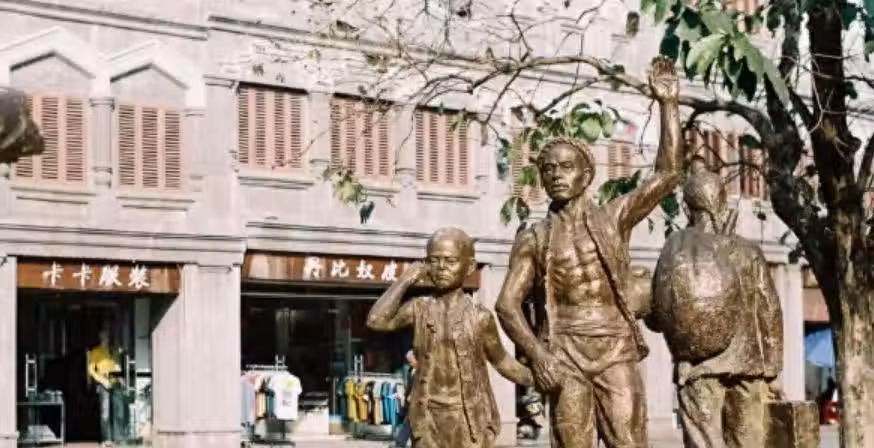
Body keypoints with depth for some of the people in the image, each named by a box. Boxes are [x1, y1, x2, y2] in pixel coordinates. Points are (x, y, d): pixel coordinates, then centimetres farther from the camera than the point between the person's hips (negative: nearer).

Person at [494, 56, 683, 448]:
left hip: (616, 350, 0)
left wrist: (668, 105, -7)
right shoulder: (533, 239, 9)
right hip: (564, 353, 0)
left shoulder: (613, 218, 9)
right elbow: (507, 303, 2)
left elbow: (667, 175, -1)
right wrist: (536, 353, -13)